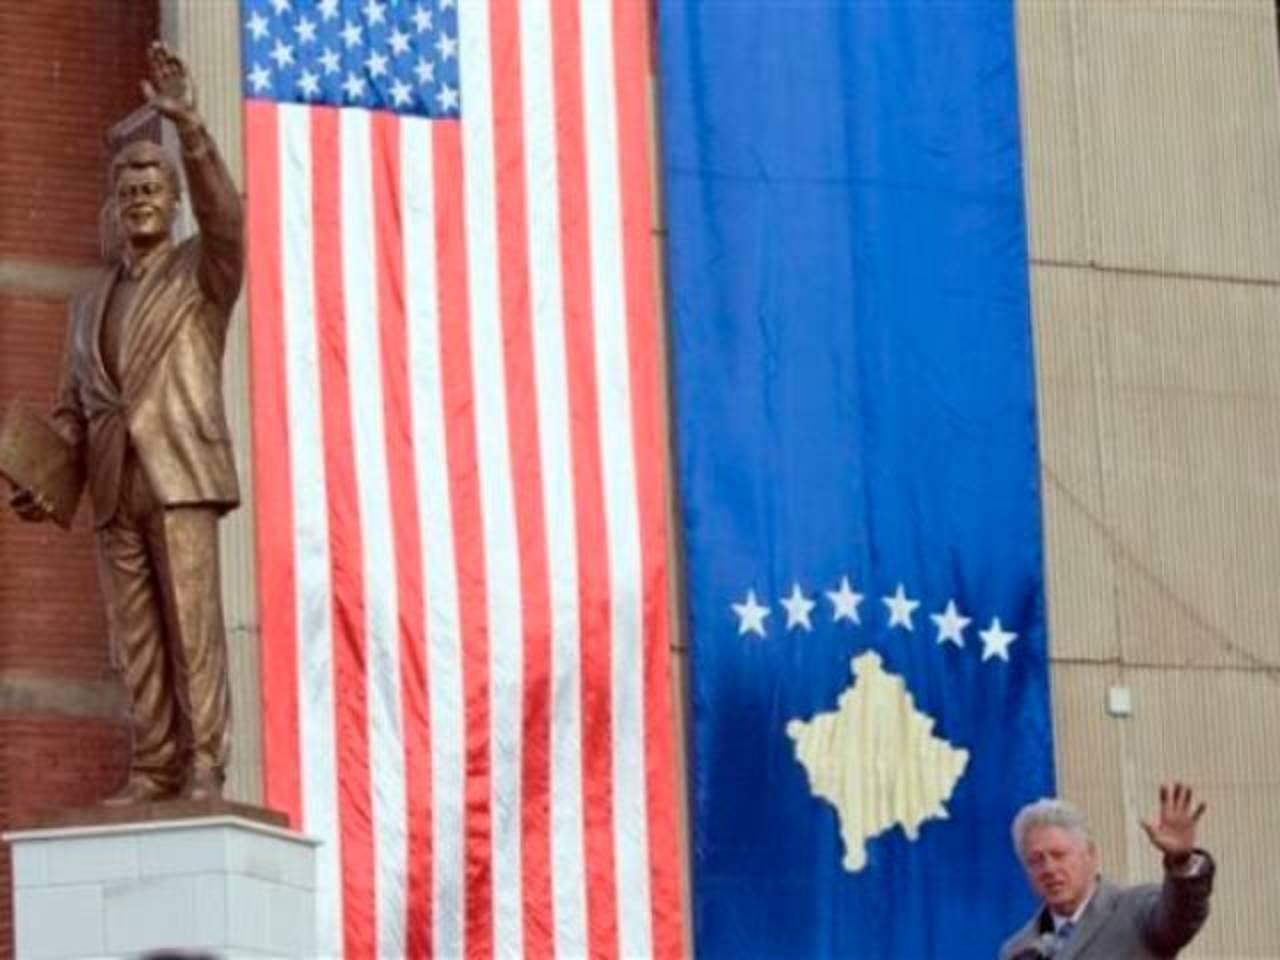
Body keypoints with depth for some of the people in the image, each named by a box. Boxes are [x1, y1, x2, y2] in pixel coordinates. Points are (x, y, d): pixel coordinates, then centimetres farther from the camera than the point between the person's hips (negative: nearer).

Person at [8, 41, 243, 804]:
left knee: (193, 622, -11)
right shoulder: (90, 305, 23)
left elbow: (226, 214, -13)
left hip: (180, 475, -5)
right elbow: (73, 407, 20)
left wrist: (189, 126, -26)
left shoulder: (202, 272, 9)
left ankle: (205, 772, -13)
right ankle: (154, 773, -2)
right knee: (138, 637, 0)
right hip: (114, 489, 5)